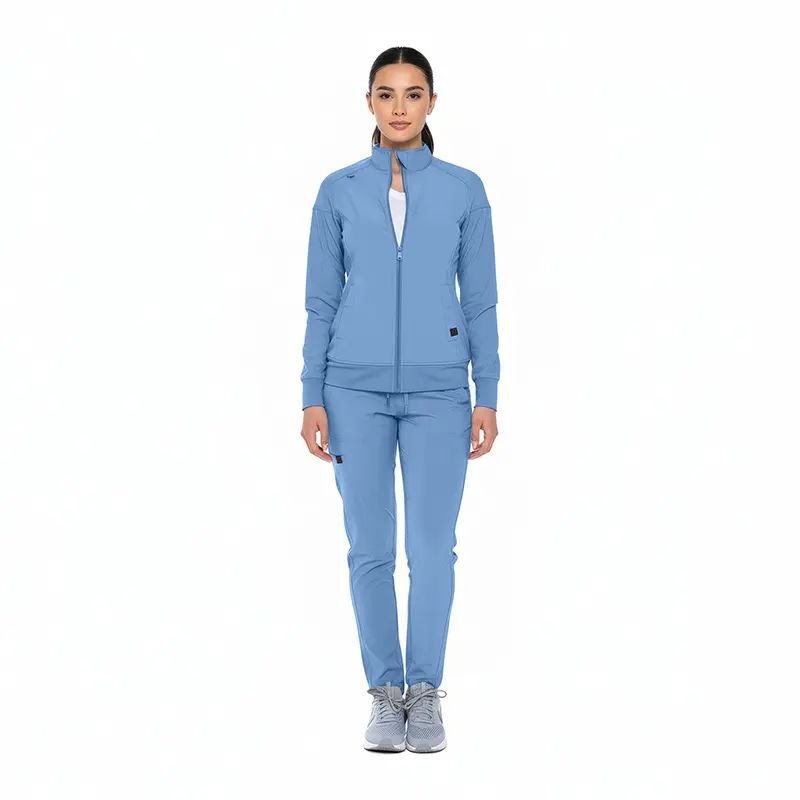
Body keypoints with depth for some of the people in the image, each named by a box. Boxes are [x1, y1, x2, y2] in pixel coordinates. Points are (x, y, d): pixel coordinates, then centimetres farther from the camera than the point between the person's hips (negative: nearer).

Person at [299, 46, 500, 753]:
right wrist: (313, 398, 0)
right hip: (357, 388, 1)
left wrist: (487, 397, -1)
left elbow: (480, 300, 5)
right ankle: (386, 691, 19)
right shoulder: (339, 191, 5)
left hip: (438, 390, 0)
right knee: (371, 549, 4)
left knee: (432, 548, 1)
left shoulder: (464, 189, 4)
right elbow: (322, 302, 5)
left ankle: (426, 692, 17)